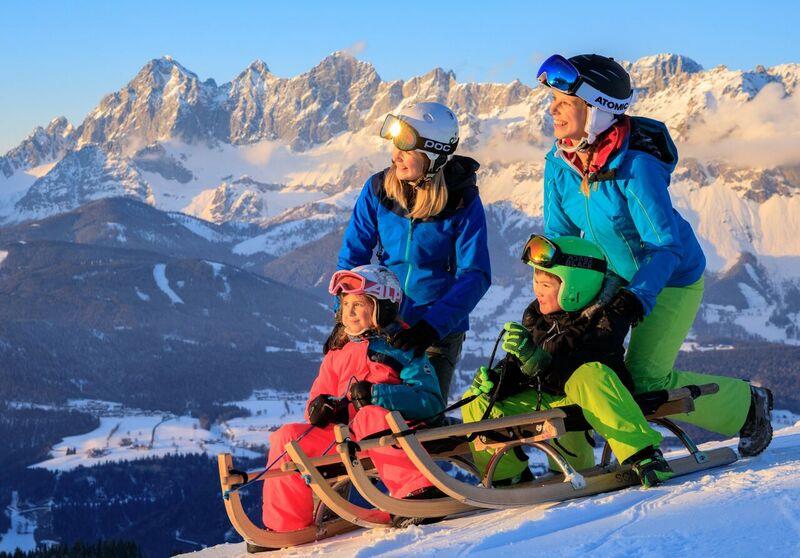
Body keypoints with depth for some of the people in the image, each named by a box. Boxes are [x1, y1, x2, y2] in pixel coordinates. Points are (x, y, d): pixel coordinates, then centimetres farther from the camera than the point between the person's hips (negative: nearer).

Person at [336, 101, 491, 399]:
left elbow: (475, 274, -14)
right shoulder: (378, 188, -4)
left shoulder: (463, 201, -11)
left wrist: (433, 325, -27)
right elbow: (353, 257, 1)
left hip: (440, 329, -2)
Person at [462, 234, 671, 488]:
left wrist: (536, 360, -45)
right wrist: (496, 379, -14)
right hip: (546, 401, 6)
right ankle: (508, 476, 7)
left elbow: (578, 375, -30)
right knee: (475, 405, -6)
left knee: (590, 373, -41)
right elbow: (516, 369, 9)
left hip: (593, 402, -6)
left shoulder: (603, 320, -18)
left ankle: (643, 456, -41)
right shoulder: (534, 315, 2)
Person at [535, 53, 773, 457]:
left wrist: (639, 295, -42)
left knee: (645, 379, -12)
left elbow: (666, 244, -30)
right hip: (612, 276, 6)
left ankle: (746, 405, 10)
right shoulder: (559, 165, -12)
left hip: (670, 280, -6)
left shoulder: (635, 167, -32)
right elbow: (559, 235, -2)